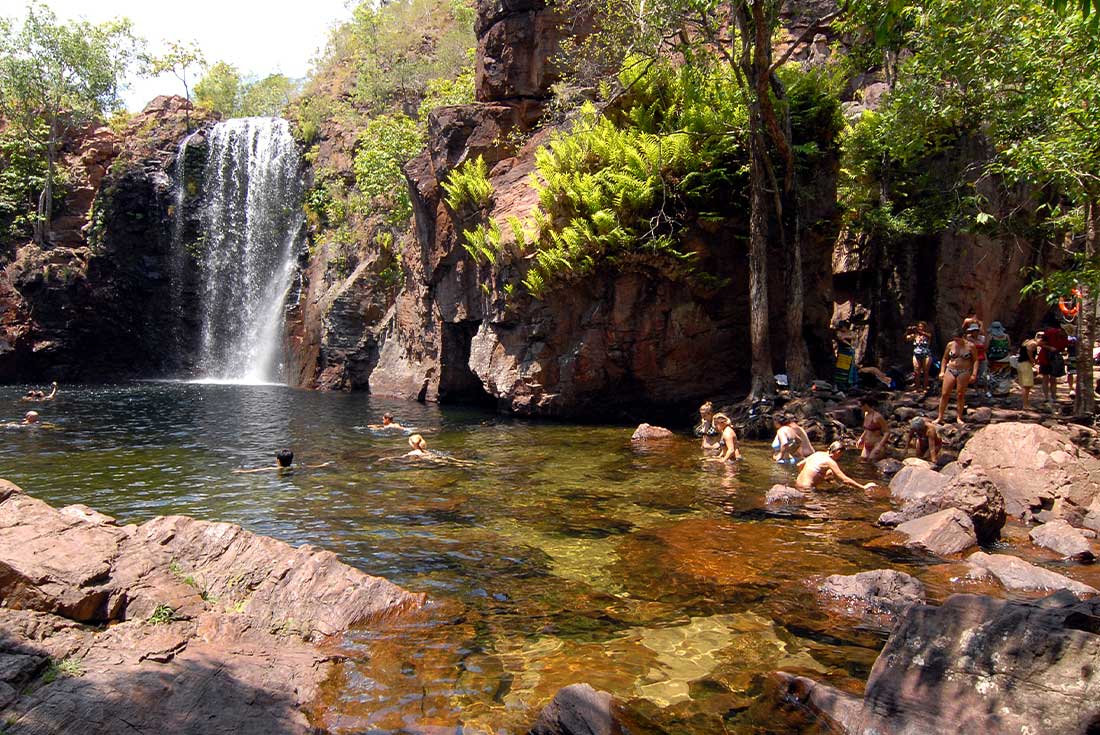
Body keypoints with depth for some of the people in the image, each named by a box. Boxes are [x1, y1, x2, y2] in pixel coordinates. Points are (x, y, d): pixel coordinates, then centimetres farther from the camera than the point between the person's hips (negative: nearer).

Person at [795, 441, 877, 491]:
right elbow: (845, 480, -17)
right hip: (807, 489, -8)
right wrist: (863, 487, -12)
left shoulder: (817, 454, 8)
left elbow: (799, 465, 17)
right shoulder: (830, 462, -14)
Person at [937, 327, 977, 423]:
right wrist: (942, 371, 6)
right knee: (944, 394, -1)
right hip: (950, 370, 2)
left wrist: (974, 374, -7)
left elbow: (975, 360, 1)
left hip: (964, 372, -2)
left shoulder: (970, 346, -2)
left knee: (960, 395, 1)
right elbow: (945, 358, 13)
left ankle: (959, 417, 12)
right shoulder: (950, 345, 3)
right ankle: (940, 417, 6)